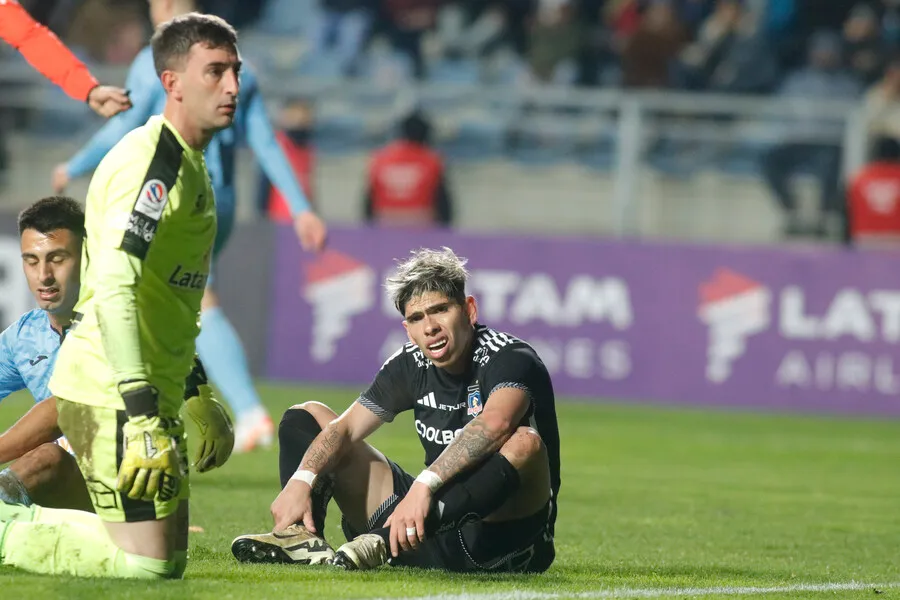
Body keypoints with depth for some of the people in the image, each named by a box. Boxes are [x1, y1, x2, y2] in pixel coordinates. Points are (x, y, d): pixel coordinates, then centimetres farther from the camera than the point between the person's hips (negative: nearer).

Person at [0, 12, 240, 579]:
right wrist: (143, 416, -33)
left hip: (152, 394, 10)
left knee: (169, 559, 12)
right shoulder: (152, 160, -16)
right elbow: (112, 288, -27)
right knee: (146, 564, -13)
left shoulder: (191, 165, 16)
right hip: (111, 397, -10)